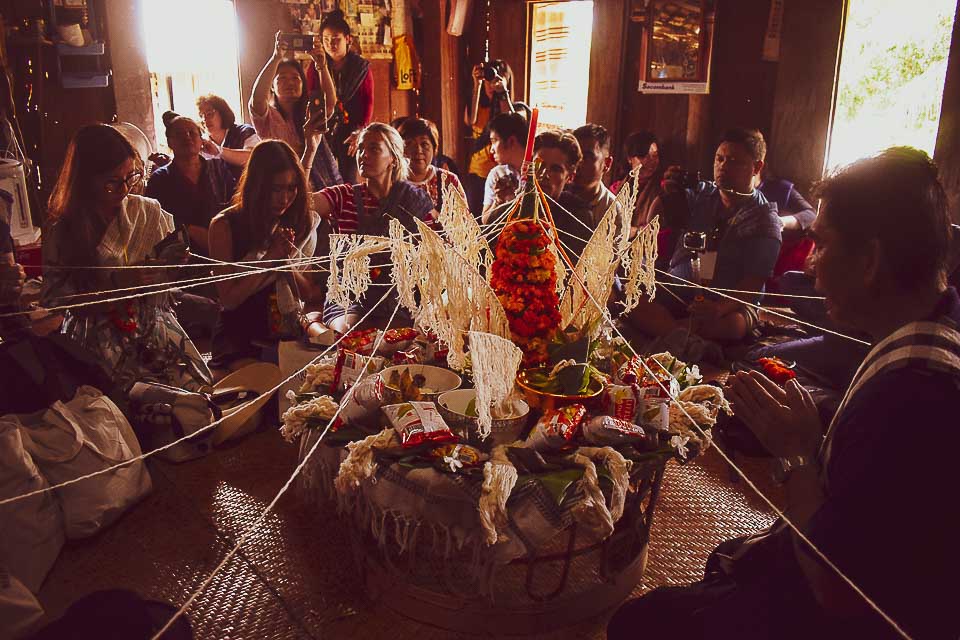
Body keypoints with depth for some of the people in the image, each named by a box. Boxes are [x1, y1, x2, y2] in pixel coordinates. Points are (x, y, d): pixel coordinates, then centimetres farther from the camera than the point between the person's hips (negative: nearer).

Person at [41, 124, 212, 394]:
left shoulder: (151, 212, 3)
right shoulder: (62, 232, -5)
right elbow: (55, 301, -6)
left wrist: (172, 263, -10)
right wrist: (115, 282, -18)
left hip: (156, 330, 3)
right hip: (102, 346, -2)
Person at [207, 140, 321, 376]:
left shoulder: (305, 222, 3)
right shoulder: (225, 225, -6)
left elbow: (310, 294, 4)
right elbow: (229, 299, -8)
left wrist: (287, 261, -16)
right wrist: (270, 258, -17)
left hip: (288, 333, 3)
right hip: (239, 338, -3)